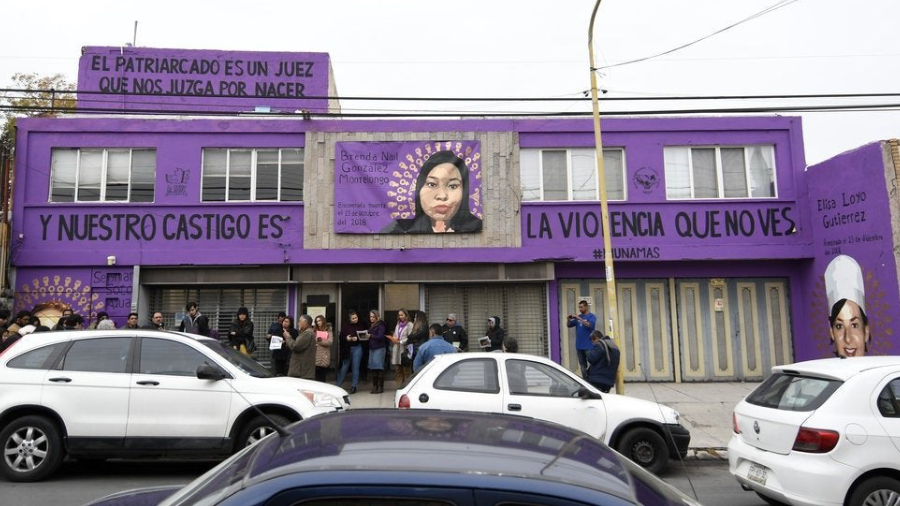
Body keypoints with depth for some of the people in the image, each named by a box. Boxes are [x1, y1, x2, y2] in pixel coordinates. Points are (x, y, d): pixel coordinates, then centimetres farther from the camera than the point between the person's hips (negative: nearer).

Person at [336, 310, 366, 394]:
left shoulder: (361, 326, 2)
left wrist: (357, 338, -14)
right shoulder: (345, 326, 2)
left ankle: (354, 386, 10)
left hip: (357, 348, 0)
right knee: (344, 367, 4)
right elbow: (341, 336, 1)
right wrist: (346, 338, -18)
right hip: (347, 349, 0)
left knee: (355, 367, 2)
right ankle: (338, 385, 13)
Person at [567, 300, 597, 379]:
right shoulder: (578, 316, 13)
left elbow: (589, 325, -22)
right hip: (579, 345, 6)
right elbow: (568, 325, 11)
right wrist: (569, 319, -9)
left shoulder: (591, 316, -3)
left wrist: (579, 318, -26)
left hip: (588, 345, -6)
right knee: (582, 365, 10)